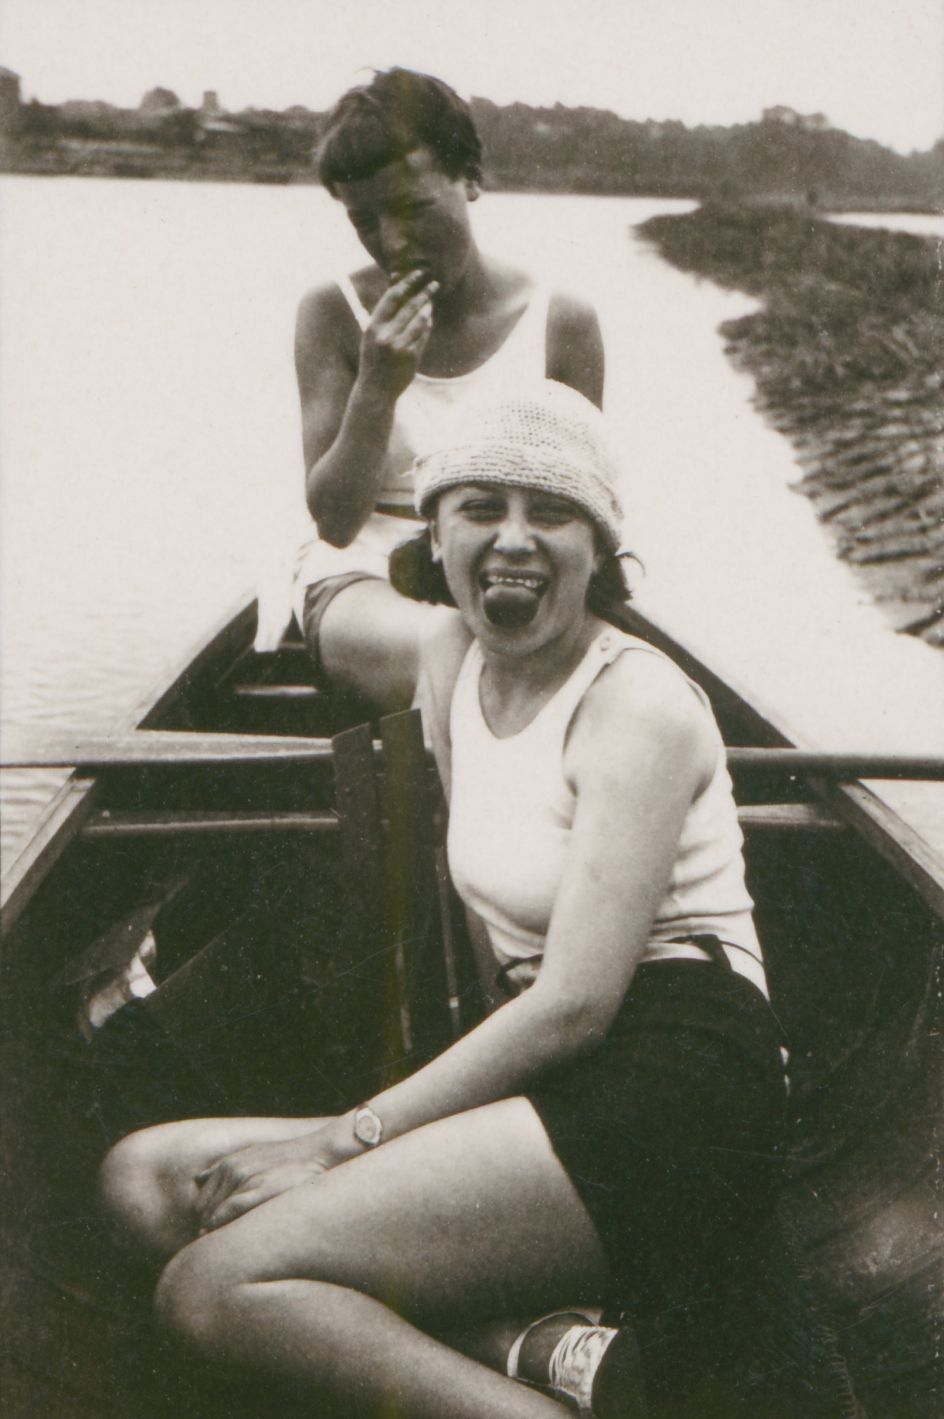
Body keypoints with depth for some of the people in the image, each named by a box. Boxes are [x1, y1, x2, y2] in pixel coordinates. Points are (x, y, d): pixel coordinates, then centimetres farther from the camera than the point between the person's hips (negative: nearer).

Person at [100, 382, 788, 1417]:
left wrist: (349, 1137, -14)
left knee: (215, 1286, -21)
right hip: (552, 1086, 9)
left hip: (665, 1095, -9)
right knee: (145, 1178, -2)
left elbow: (575, 1005, -16)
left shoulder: (636, 706, -10)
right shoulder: (449, 660, 13)